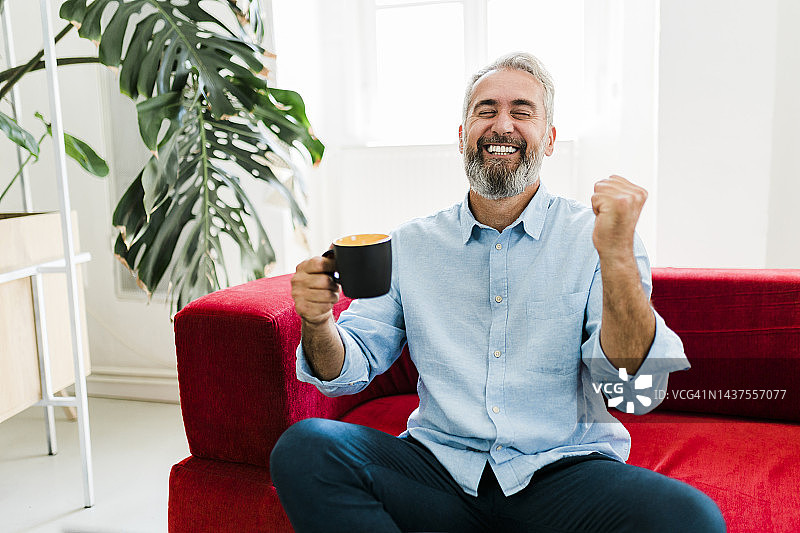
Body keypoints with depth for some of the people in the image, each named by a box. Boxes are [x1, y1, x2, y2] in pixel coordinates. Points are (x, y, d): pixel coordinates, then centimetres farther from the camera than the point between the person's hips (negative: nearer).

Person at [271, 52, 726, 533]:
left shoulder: (595, 236, 0)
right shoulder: (409, 245, 8)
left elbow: (640, 392, -11)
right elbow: (348, 370, 7)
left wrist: (618, 256, -25)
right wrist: (318, 324, -16)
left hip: (564, 470, -1)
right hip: (438, 464, 2)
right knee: (302, 448, -22)